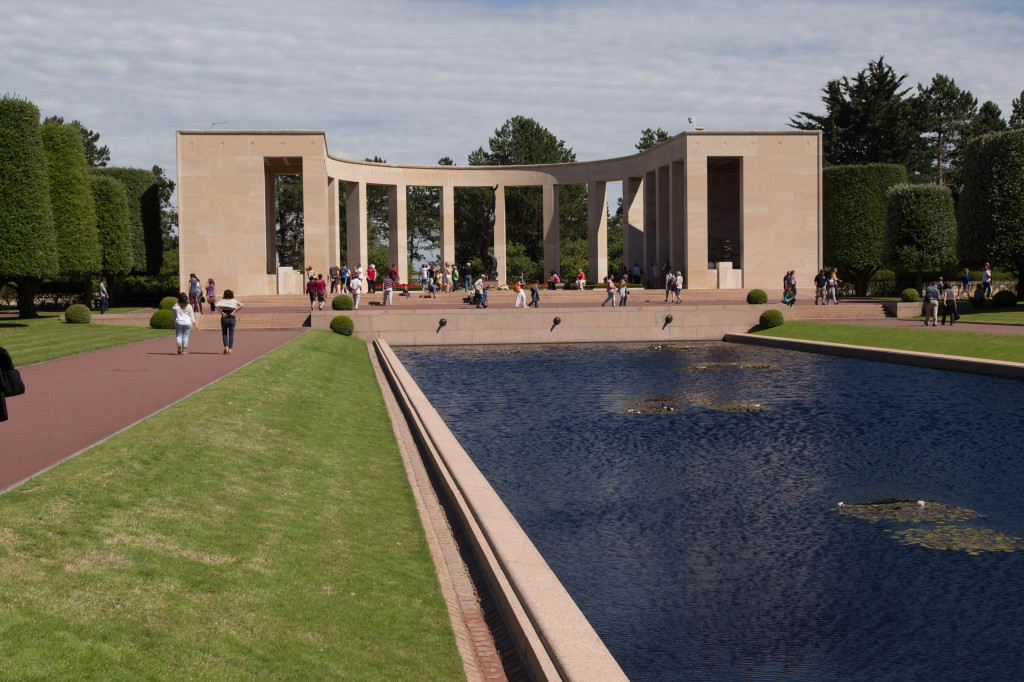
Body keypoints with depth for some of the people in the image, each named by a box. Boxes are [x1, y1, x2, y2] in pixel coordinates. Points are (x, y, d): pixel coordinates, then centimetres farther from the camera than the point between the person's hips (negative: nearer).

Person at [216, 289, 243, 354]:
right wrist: (234, 311, -5)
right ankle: (230, 349, 3)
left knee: (224, 333, 14)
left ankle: (226, 347, -2)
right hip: (232, 319, 0)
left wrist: (221, 312, -8)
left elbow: (217, 306, -15)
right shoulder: (234, 301, 6)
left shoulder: (222, 301, 4)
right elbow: (241, 305, -7)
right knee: (231, 334, 7)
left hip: (224, 319, 0)